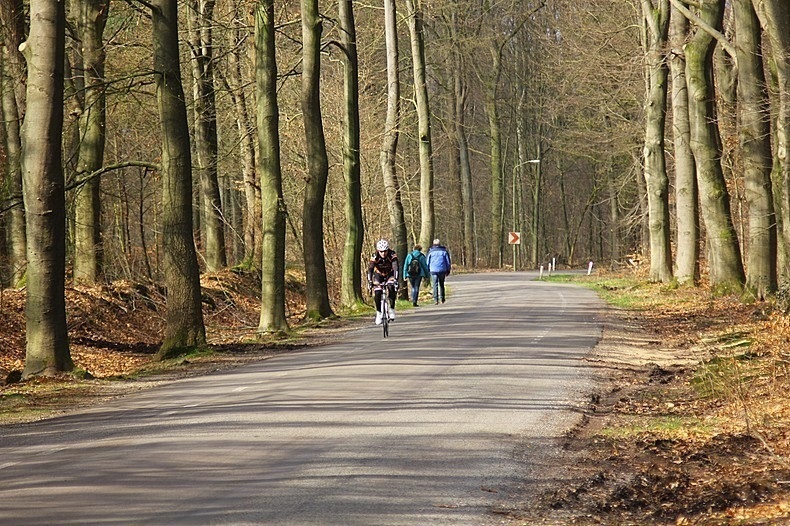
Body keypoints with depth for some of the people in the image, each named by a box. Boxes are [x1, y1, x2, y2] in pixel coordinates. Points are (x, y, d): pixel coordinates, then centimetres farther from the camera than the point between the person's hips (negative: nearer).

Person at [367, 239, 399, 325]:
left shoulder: (392, 255, -28)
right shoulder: (375, 256, -26)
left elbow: (395, 268, -35)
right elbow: (370, 269, -31)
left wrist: (395, 280, -48)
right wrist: (369, 282, -43)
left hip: (389, 274, 0)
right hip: (378, 274, 0)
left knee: (392, 288, -27)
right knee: (377, 294, -17)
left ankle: (392, 309, -14)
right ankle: (378, 313, -1)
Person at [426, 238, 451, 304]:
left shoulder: (430, 252, 2)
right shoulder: (444, 251, 4)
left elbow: (428, 262, 5)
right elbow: (448, 261, 7)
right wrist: (448, 270, 14)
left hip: (433, 270, -1)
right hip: (442, 270, 2)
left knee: (435, 285, -3)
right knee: (441, 284, 17)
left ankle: (436, 300, -13)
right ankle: (442, 298, 20)